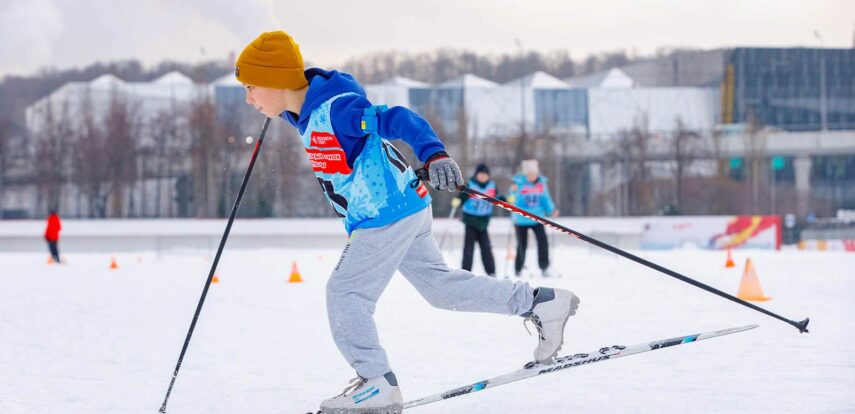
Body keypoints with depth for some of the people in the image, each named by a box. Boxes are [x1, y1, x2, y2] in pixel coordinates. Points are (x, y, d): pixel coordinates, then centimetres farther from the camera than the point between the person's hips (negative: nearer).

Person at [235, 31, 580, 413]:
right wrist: (277, 111, 43)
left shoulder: (334, 110, -23)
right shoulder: (305, 114, 4)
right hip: (402, 211, 10)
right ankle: (542, 303, 21)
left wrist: (434, 153, -45)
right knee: (439, 284, 16)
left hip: (386, 214, -10)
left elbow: (398, 120, -32)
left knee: (345, 292, -7)